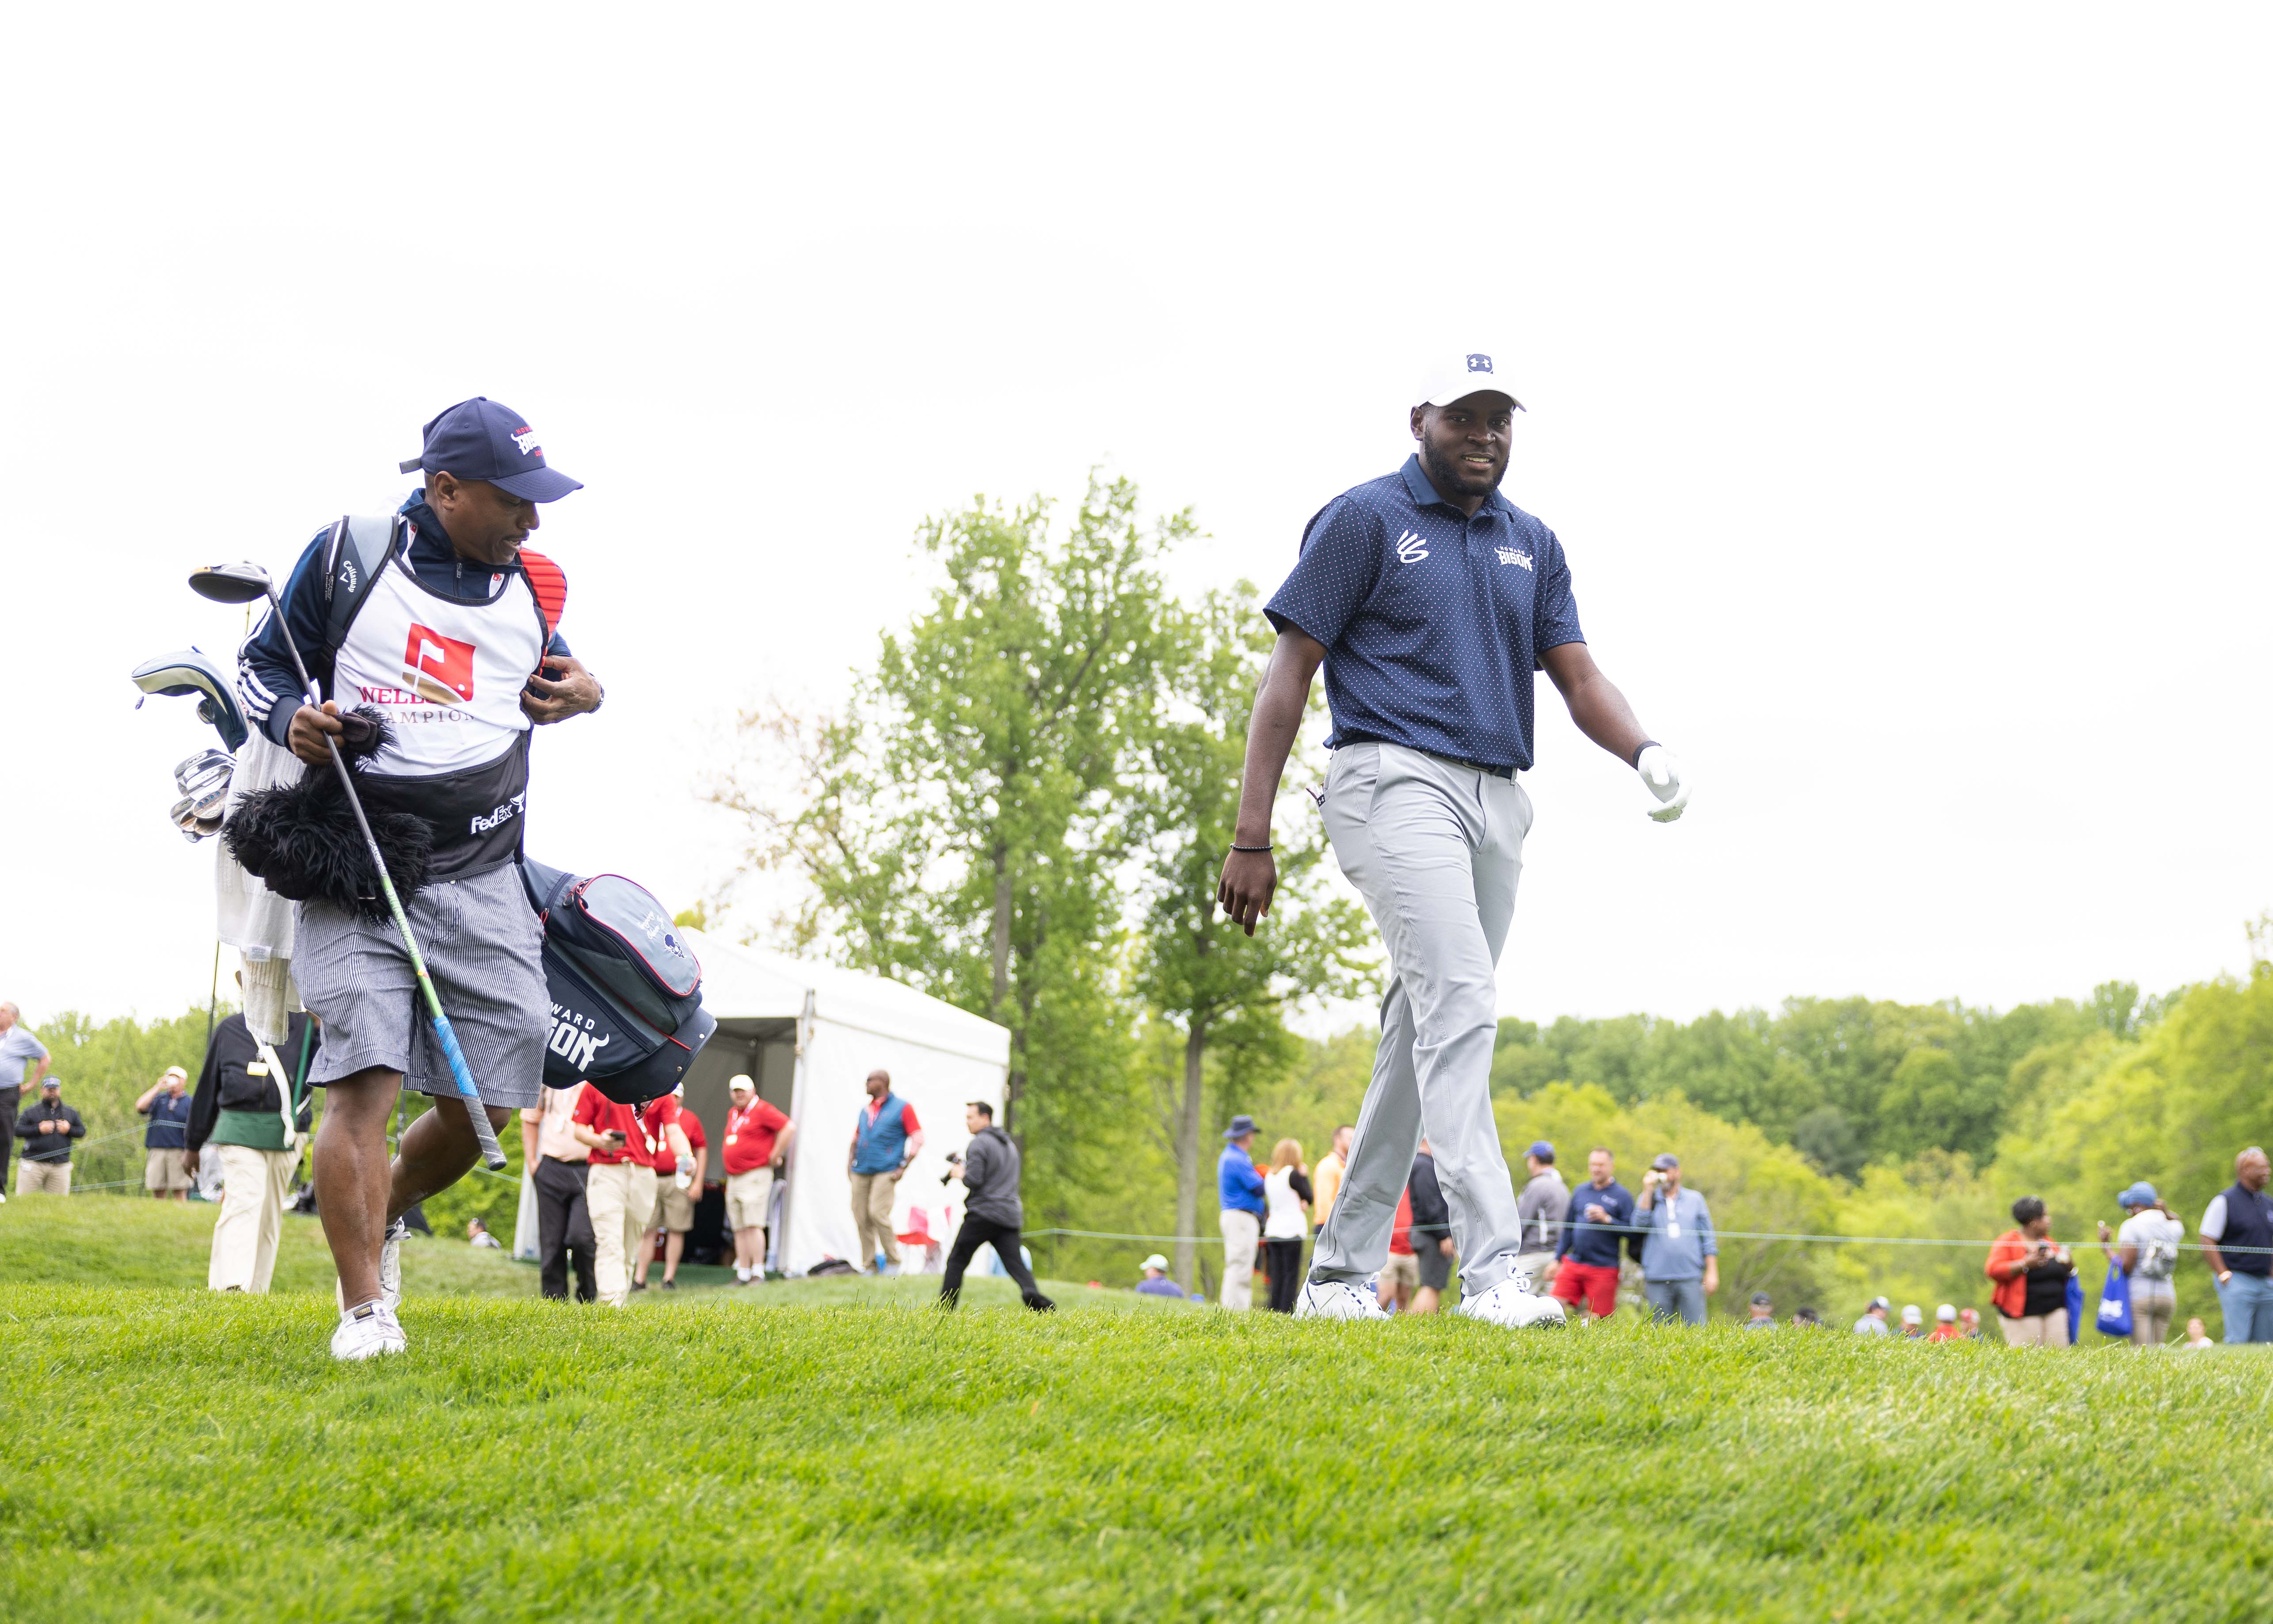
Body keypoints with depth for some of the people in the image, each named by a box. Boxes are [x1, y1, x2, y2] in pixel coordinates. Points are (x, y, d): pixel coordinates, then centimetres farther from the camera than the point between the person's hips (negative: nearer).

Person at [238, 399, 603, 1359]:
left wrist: (582, 694, 5)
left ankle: (385, 1217, 33)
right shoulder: (347, 554, 1)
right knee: (363, 1084, -14)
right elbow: (262, 664, 10)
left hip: (481, 880, 4)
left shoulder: (534, 587, 11)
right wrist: (291, 719, -12)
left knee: (483, 1106, 3)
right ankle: (363, 1309, -6)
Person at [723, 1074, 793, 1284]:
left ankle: (758, 1273, -14)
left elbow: (789, 1127, -18)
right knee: (739, 1229, 6)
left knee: (753, 1225, -14)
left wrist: (775, 1156, -14)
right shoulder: (733, 1113, 18)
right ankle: (742, 1274, 8)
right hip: (733, 1178, 8)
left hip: (755, 1176, -8)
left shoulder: (762, 1110, -8)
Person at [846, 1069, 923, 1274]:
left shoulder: (902, 1108, 1)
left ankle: (893, 1261, -4)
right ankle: (869, 1266, 9)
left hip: (886, 1172, -6)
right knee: (861, 1219, 1)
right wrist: (849, 1164, 13)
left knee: (878, 1214, -17)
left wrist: (903, 1167, -9)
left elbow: (918, 1140, -2)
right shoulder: (866, 1110, 19)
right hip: (861, 1172, 6)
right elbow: (855, 1140, 26)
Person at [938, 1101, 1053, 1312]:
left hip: (983, 1214, -7)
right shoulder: (1010, 1145, 22)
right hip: (1010, 1215, 7)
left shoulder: (979, 1144, -7)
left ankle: (944, 1310, 7)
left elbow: (973, 1180, -16)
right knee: (1016, 1264, -4)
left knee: (956, 1261, 5)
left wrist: (960, 1175, 3)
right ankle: (1032, 1293, -31)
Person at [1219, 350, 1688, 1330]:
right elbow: (1290, 672, -2)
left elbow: (1578, 677, 11)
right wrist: (1251, 837, -8)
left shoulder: (1532, 544, 19)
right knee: (1459, 1002, -22)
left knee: (1425, 1034, 7)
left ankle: (1340, 1271, 16)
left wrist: (1645, 754, -13)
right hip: (1394, 780, -6)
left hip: (1497, 803, 6)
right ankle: (1490, 1270, -27)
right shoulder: (1364, 518, 2)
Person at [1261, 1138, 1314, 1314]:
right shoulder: (1293, 1174, -10)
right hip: (1292, 1231, -6)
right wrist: (1304, 1176, 6)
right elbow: (1309, 1197, -2)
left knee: (1277, 1275, 8)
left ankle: (1274, 1312, 5)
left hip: (1272, 1232, 6)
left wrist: (1299, 1203, 6)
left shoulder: (1269, 1176, 11)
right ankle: (1287, 1312, -9)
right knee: (1291, 1275, -3)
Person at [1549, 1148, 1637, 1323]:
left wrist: (1607, 1220, -17)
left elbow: (1632, 1232, -7)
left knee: (1597, 1319, -2)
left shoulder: (1622, 1195, -1)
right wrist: (1557, 1259, 15)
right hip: (1573, 1263, 4)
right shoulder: (1580, 1191, 14)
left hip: (1604, 1268, -4)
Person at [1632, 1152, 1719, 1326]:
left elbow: (1708, 1238, 11)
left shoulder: (1695, 1199, 12)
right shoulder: (1648, 1199, 13)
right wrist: (1648, 1191, -7)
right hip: (1657, 1280, 1)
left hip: (1690, 1278, -1)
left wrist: (1712, 1272, 2)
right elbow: (1640, 1225, -6)